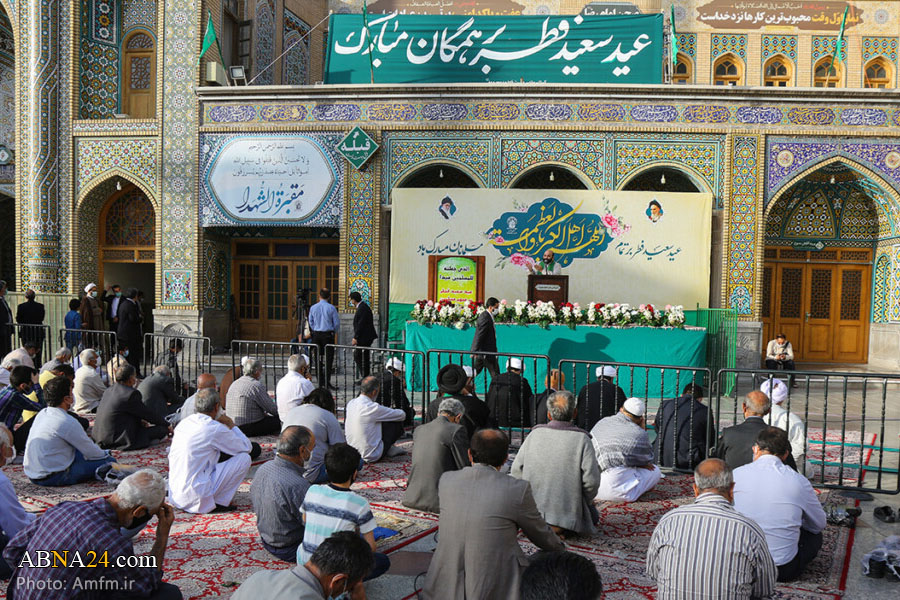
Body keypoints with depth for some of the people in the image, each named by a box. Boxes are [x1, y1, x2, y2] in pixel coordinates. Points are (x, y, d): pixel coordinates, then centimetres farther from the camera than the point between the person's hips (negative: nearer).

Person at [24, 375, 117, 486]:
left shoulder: (41, 414, 7)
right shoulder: (68, 422, -18)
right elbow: (91, 452, -8)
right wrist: (105, 454, 14)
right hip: (53, 479, -9)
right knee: (110, 461, -8)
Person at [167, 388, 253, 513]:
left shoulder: (184, 423, 8)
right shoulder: (215, 428, -14)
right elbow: (247, 447, -2)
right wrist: (231, 425, 10)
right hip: (196, 498, -8)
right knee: (244, 458, -2)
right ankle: (219, 503, -1)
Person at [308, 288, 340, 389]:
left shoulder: (313, 307, 0)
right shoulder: (331, 308, -9)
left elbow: (311, 322, 8)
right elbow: (337, 323, -3)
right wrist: (335, 332, 15)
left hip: (316, 334, 3)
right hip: (328, 334, -3)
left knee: (318, 358, 11)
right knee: (328, 358, -1)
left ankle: (319, 380, 15)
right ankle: (327, 382, -6)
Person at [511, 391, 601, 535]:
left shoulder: (535, 434, -5)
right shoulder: (581, 439, -14)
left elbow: (516, 471, -1)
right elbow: (591, 480, -17)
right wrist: (586, 501, 5)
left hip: (533, 511, 5)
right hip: (568, 512, -4)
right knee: (592, 517, 30)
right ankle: (562, 527, 2)